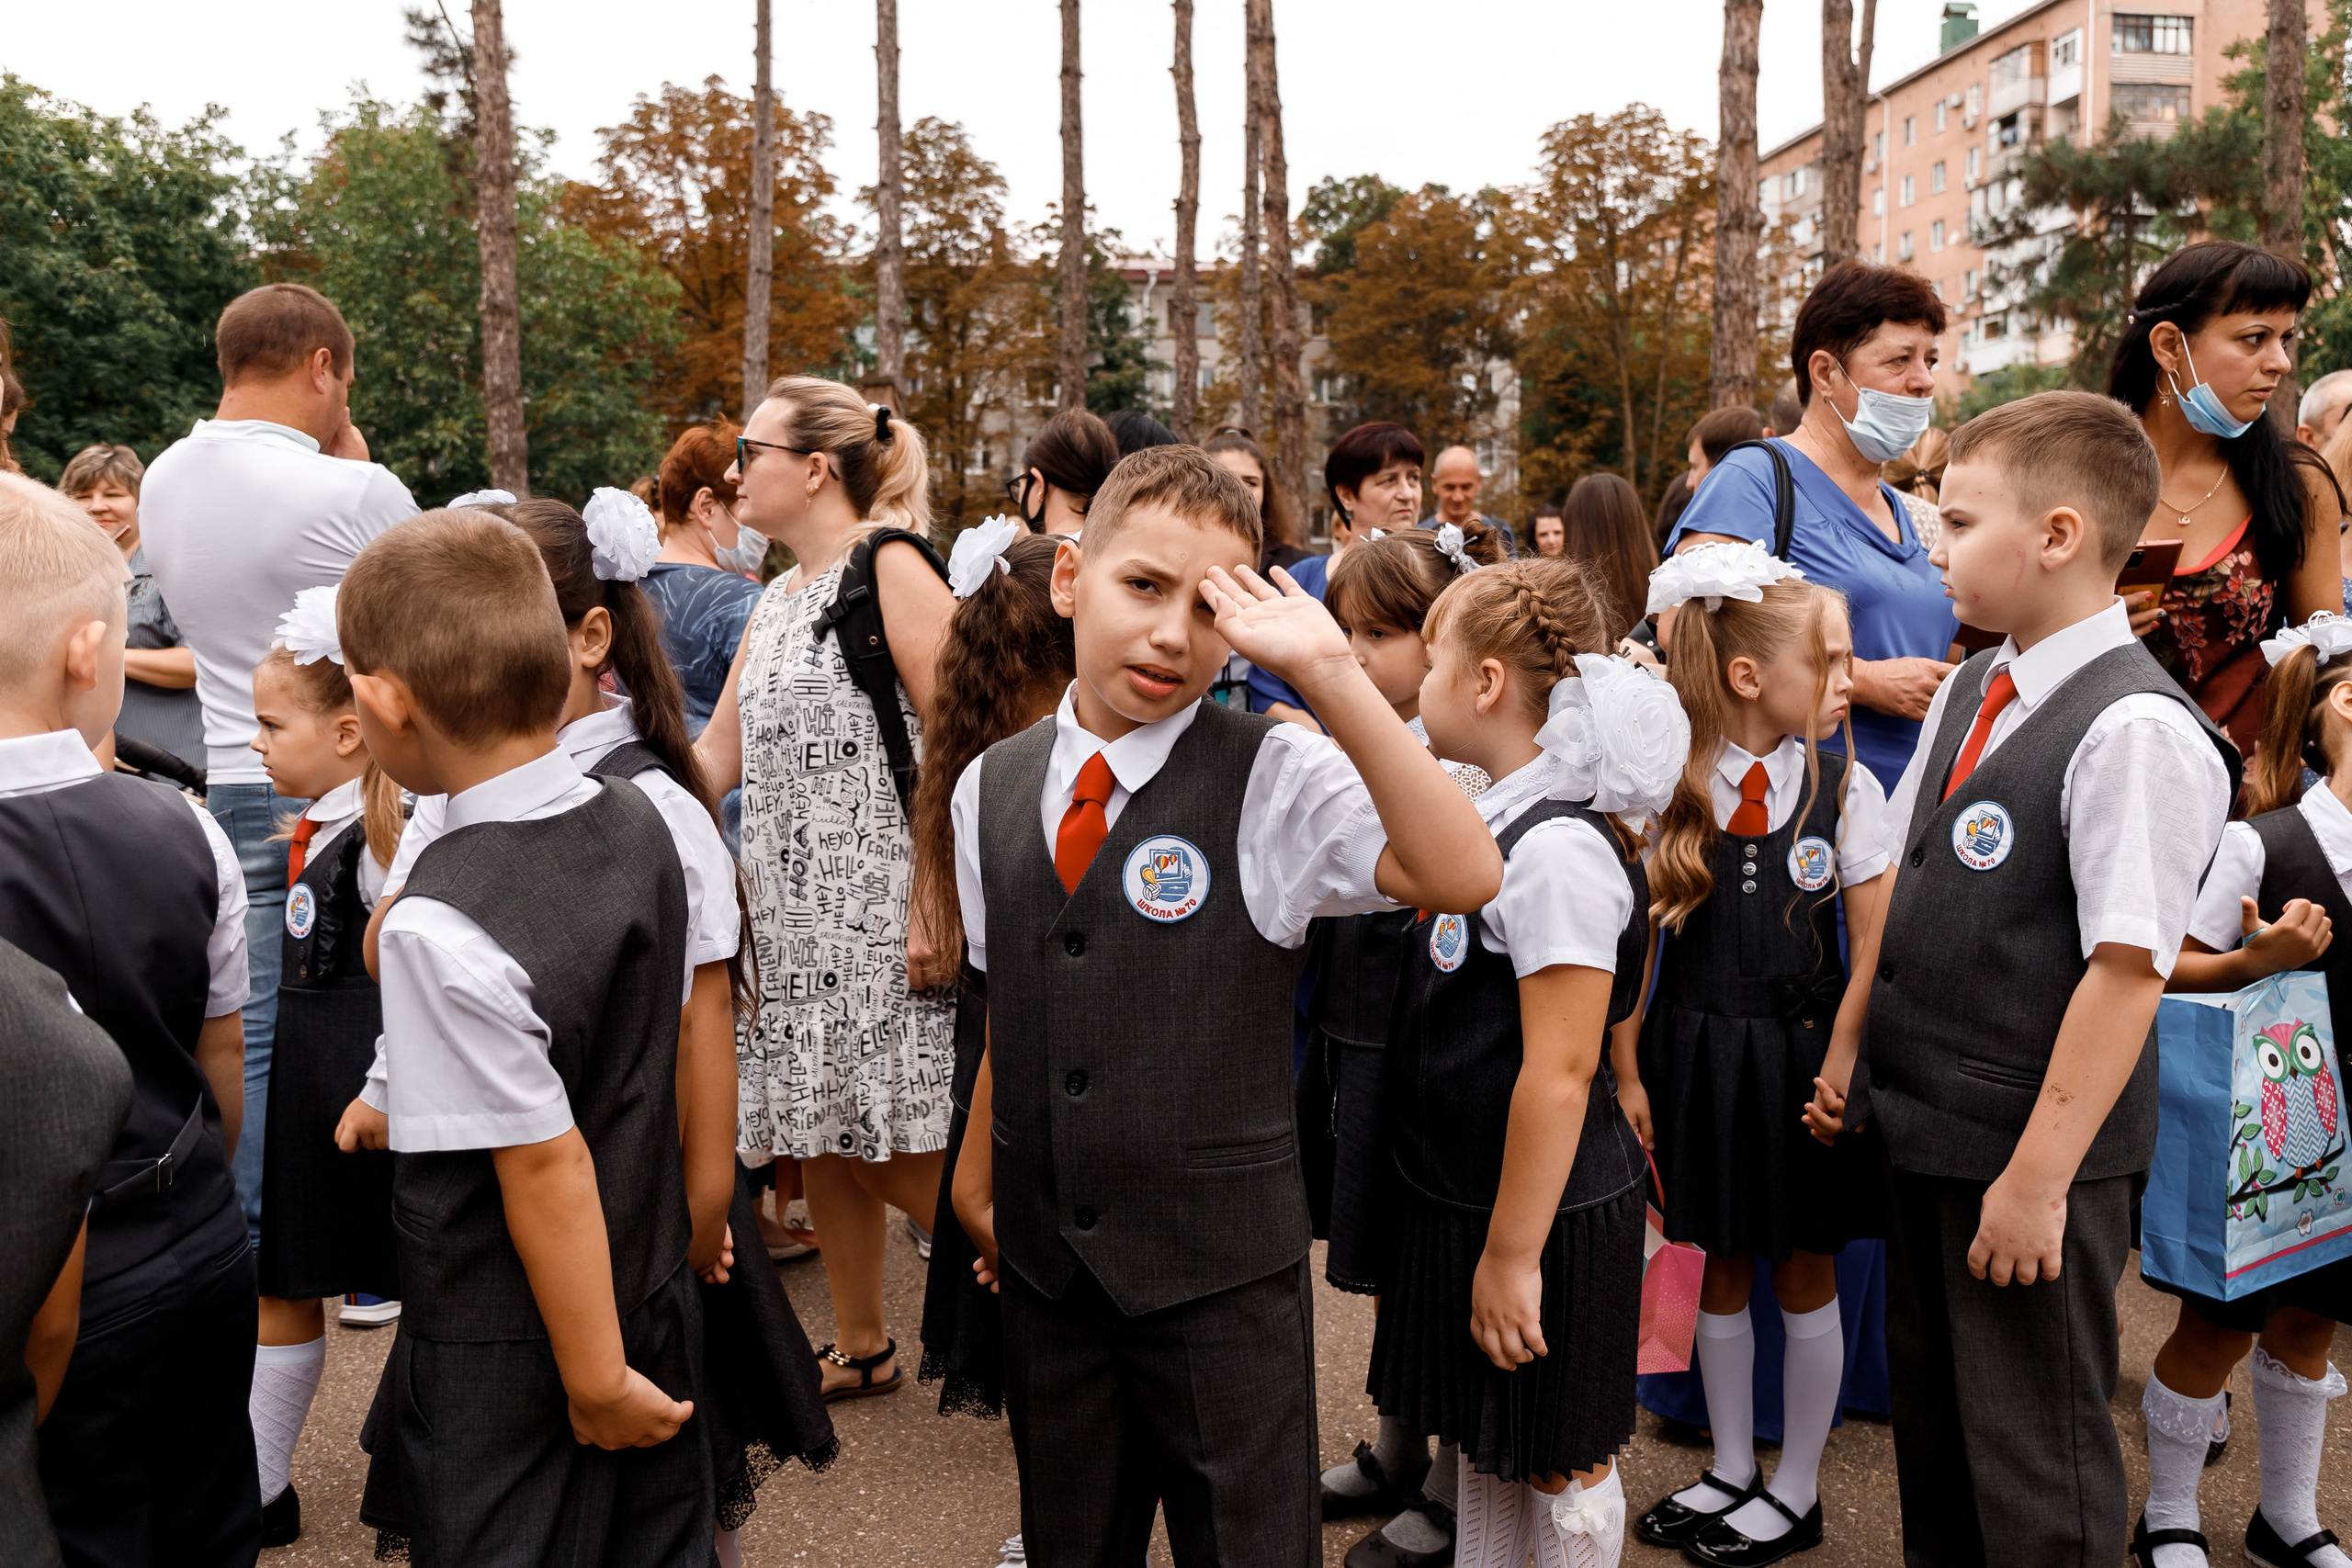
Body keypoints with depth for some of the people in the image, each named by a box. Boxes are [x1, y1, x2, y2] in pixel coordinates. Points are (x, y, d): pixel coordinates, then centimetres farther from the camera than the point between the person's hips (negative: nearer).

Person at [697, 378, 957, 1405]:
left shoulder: (890, 566, -9)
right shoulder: (776, 600, 17)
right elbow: (717, 759, 18)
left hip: (879, 905, -8)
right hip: (792, 907, 8)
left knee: (894, 1148, -4)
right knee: (821, 1137, 13)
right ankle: (862, 1347, 29)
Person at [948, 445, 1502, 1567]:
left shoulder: (1275, 781, -12)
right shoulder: (990, 790, 2)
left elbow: (1465, 878, -29)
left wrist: (1327, 670, -33)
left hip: (1221, 1269, -4)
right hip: (1044, 1262, 4)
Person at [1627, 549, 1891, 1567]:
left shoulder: (1844, 787, -5)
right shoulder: (1670, 786, -6)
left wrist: (1835, 1068, -10)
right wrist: (1627, 1071, -2)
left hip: (1801, 1053, -1)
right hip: (1696, 1052, 1)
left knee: (1804, 1273, 11)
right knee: (1722, 1266, 15)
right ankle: (1731, 1469, 33)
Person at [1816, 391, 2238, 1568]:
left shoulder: (2138, 730, -20)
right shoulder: (1966, 694, 6)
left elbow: (2127, 969, -22)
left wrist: (2038, 1176, -21)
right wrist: (1853, 1047, 13)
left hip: (2034, 1157, -8)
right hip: (1920, 1124, 8)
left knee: (2035, 1464, 10)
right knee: (1929, 1412, 23)